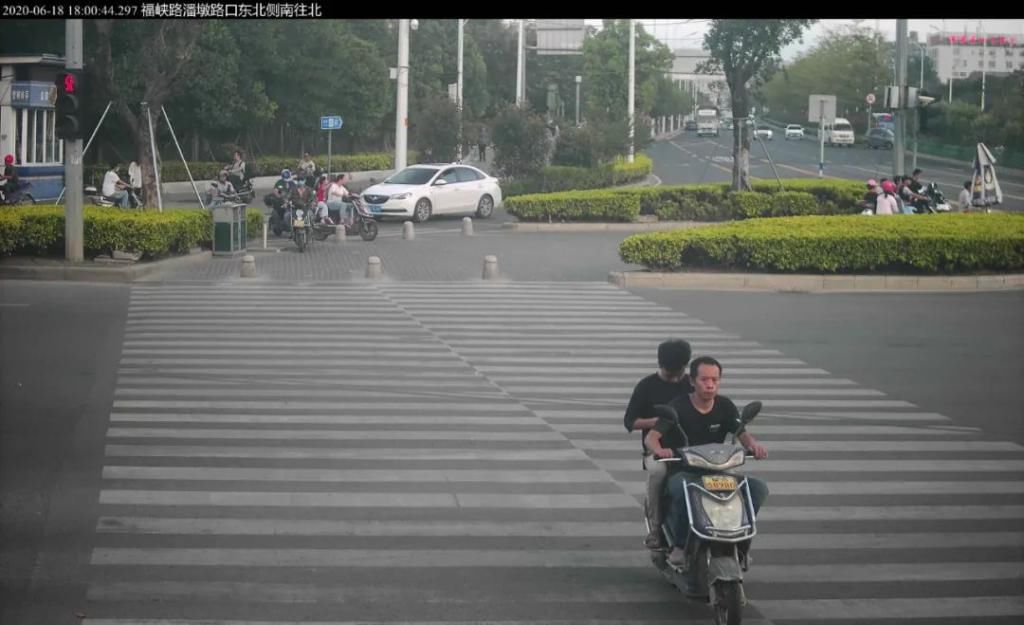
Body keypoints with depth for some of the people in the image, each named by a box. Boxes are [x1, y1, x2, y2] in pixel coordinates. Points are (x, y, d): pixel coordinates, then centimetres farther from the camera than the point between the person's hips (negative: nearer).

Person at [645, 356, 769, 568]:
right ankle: (680, 545, -20)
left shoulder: (724, 406, 6)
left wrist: (753, 443, -29)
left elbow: (742, 433, -4)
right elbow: (651, 436, -18)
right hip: (682, 472, -4)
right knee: (682, 490, -40)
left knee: (759, 488, -17)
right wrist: (659, 449, -42)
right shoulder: (678, 407, -7)